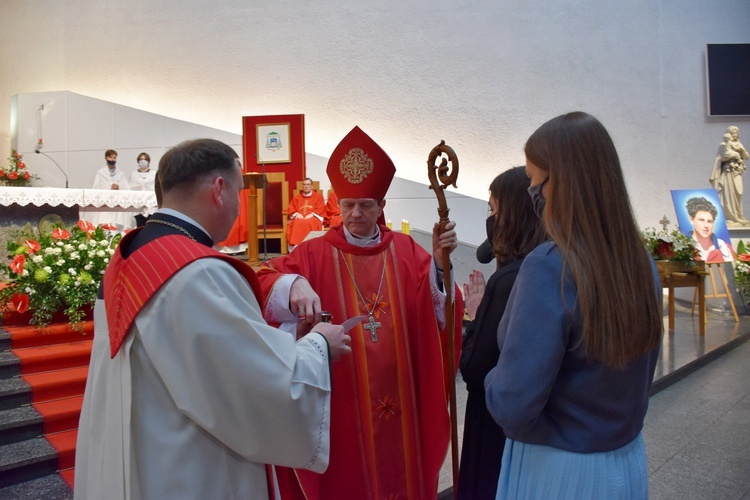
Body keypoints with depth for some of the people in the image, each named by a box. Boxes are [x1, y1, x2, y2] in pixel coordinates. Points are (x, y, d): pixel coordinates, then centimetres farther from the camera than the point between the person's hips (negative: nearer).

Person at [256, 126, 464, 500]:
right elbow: (265, 281, -18)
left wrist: (439, 262, -25)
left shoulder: (405, 251, 2)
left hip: (400, 400, 3)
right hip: (341, 403, -2)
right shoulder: (315, 254, -6)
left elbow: (435, 309, -8)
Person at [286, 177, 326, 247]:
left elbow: (321, 209, 4)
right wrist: (297, 214, -6)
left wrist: (312, 214, -13)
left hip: (313, 218, -2)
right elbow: (291, 209, 16)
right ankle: (296, 244, -43)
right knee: (296, 224, -35)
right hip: (299, 218, 3)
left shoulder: (318, 196, 17)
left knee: (307, 223, -39)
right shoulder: (296, 197, 25)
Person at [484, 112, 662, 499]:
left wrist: (493, 379, -6)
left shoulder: (549, 267, -26)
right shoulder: (642, 261, -4)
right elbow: (640, 375, 8)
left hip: (558, 469, -6)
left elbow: (512, 408, -26)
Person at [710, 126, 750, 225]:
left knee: (737, 195, 2)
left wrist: (742, 149, -5)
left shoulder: (738, 144, 19)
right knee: (728, 194, -10)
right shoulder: (724, 145, 1)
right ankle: (729, 217, -10)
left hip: (737, 173, 6)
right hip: (728, 172, -6)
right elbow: (726, 154, -15)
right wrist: (737, 154, -4)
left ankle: (737, 216, 5)